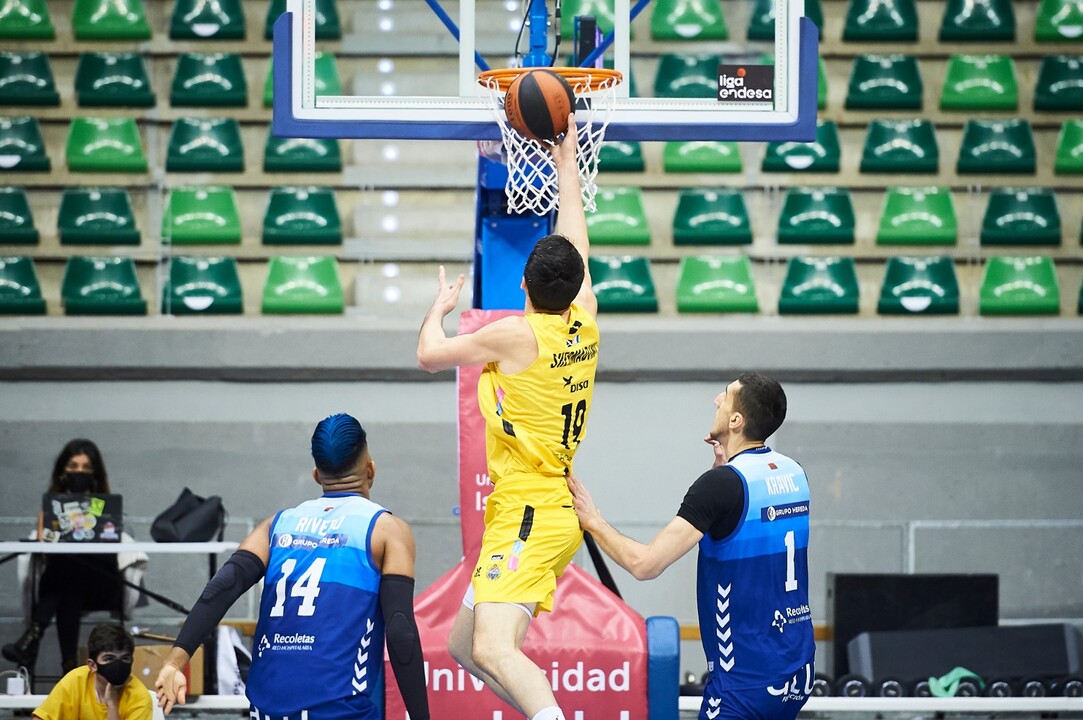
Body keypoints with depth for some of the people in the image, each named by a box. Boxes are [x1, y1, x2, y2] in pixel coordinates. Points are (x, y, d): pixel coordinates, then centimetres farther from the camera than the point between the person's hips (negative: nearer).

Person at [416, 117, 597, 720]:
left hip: (527, 516, -9)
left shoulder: (518, 335, -12)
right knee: (464, 645, 18)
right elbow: (575, 244, 22)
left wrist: (440, 307, 21)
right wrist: (568, 162, 31)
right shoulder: (584, 325, 6)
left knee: (494, 649, -27)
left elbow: (430, 356, 0)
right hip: (557, 509, 9)